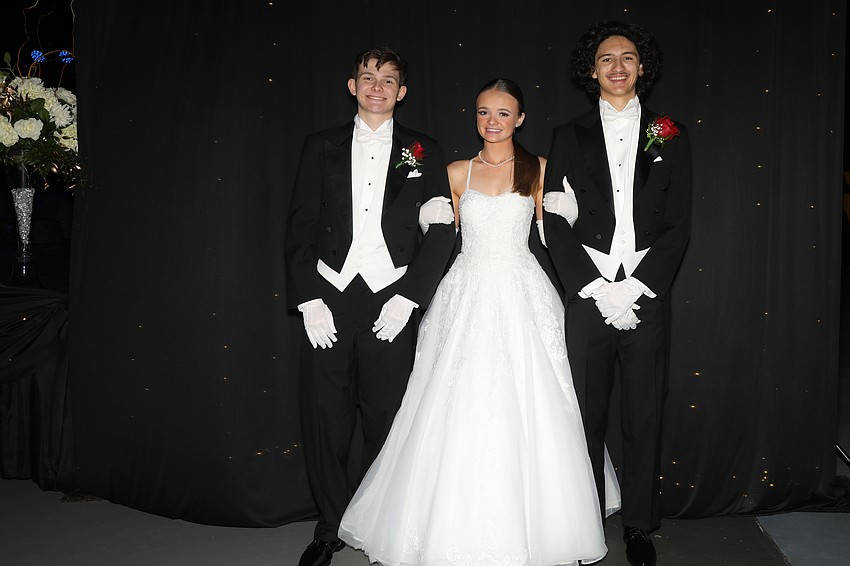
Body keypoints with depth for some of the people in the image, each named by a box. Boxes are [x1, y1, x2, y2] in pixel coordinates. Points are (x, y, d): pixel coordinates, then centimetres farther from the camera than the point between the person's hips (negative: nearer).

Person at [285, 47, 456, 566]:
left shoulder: (424, 152, 8)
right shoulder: (321, 147, 11)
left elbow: (442, 231, 2)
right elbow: (301, 228, 6)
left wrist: (408, 298, -8)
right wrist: (309, 300, -4)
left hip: (391, 303, -1)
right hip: (328, 299, 1)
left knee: (385, 421, 5)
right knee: (325, 421, 4)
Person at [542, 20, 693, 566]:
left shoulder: (670, 135, 9)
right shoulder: (570, 137, 8)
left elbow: (678, 225, 3)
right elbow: (557, 223, 1)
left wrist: (636, 287, -10)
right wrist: (597, 289, -9)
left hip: (648, 296, 1)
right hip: (588, 296, 0)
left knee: (645, 417, 7)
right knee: (589, 417, 7)